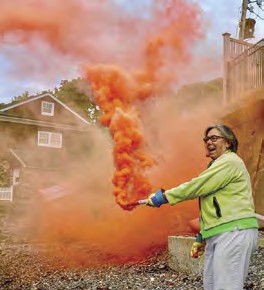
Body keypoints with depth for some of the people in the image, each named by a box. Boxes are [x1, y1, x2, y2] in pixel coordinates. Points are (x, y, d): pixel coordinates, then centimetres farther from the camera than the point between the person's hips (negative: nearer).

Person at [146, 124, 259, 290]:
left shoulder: (229, 162, -9)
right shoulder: (219, 165, 25)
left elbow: (196, 187, -15)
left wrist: (163, 197, -10)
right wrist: (203, 235, 25)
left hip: (234, 231, -11)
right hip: (219, 234, 11)